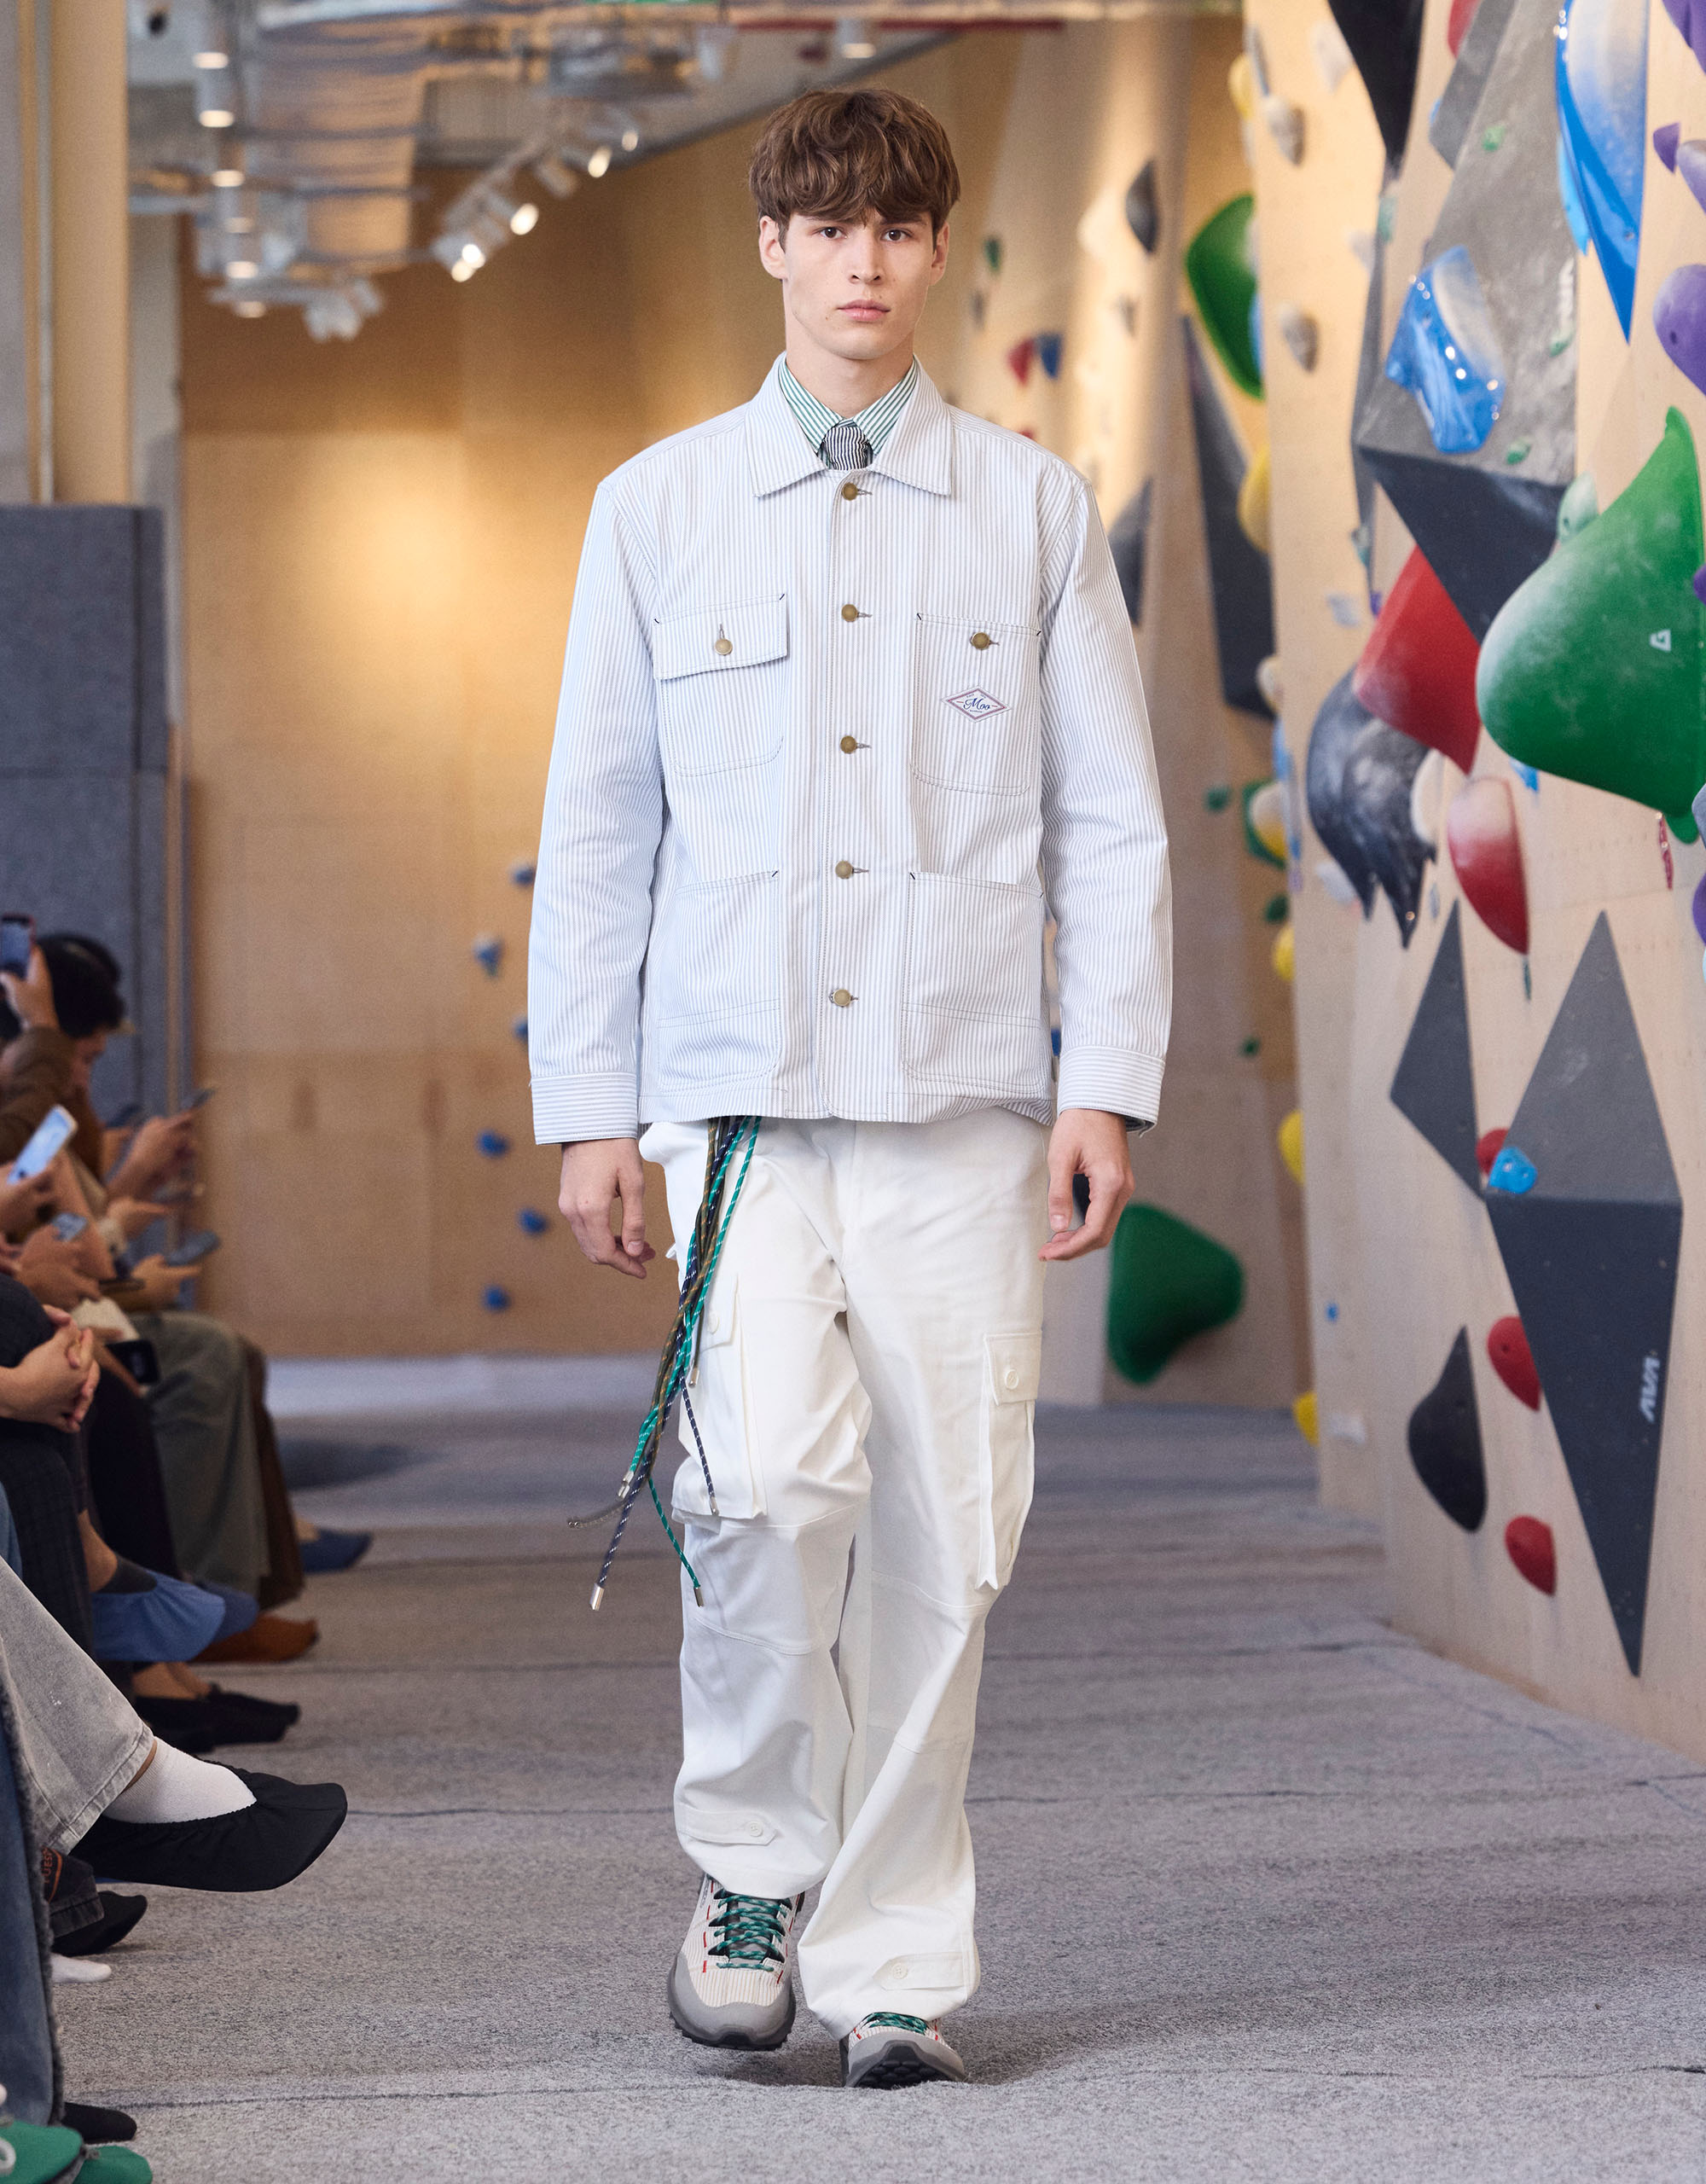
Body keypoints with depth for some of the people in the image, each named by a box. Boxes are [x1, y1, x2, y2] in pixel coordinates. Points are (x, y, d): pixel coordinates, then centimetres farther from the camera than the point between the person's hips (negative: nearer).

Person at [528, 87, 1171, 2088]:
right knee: (770, 1477, -18)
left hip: (961, 1095, 1)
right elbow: (596, 824, 11)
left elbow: (1111, 820, 9)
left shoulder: (1031, 510, 10)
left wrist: (1105, 1082, 0)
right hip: (736, 1083, -1)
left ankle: (895, 1957, 10)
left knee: (944, 1528, -2)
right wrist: (588, 1110, 6)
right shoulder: (657, 509, 10)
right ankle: (756, 1869, 4)